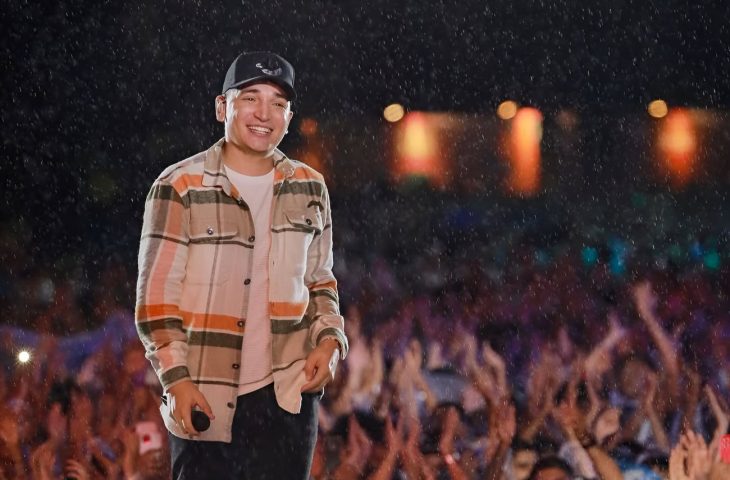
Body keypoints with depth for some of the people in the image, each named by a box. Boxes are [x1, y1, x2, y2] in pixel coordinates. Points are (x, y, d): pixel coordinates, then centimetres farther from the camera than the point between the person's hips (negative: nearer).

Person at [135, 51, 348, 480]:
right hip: (205, 396, -4)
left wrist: (329, 341, -1)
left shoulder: (308, 189, 10)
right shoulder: (180, 187, -3)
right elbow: (156, 295, -5)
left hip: (288, 392, 4)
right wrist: (176, 378, -13)